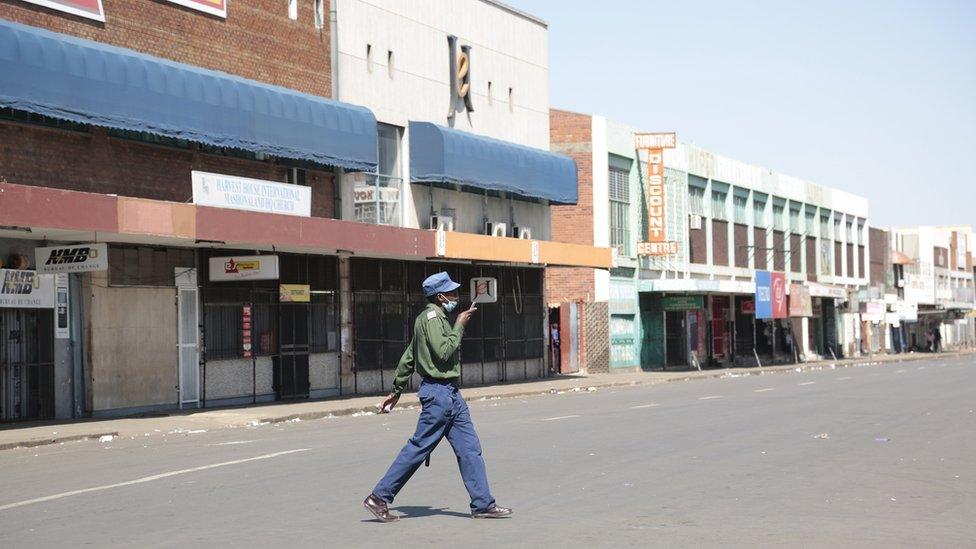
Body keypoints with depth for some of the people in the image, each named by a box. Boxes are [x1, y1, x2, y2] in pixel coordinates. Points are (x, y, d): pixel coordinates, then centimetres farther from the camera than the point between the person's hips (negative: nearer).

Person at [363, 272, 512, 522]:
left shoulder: (438, 318, 20)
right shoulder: (431, 317, -11)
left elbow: (409, 356, 22)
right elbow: (443, 352, -23)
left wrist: (397, 390, 25)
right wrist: (459, 326, -13)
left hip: (451, 394, 10)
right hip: (438, 392, -10)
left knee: (470, 448, 6)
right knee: (419, 448, -6)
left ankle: (483, 504, 7)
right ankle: (378, 498, 1)